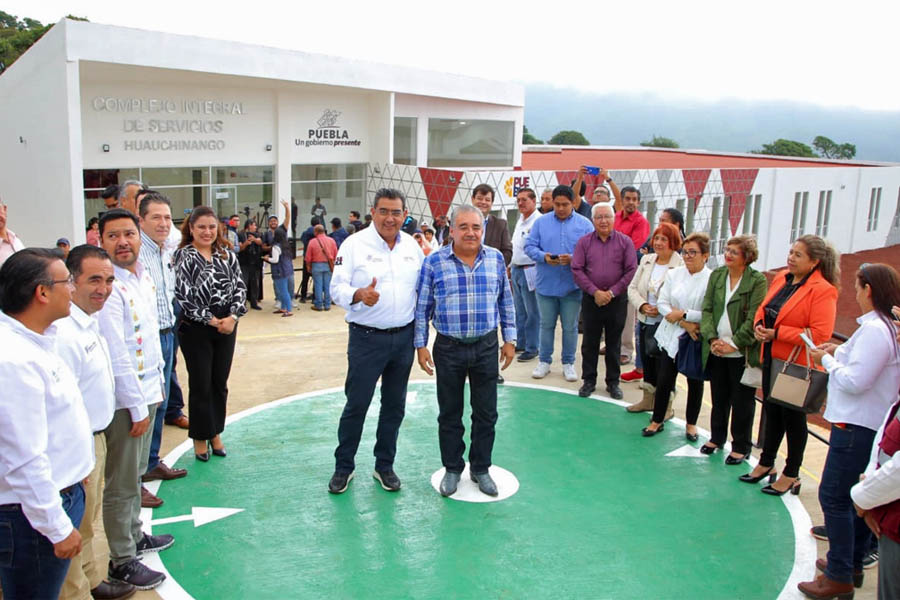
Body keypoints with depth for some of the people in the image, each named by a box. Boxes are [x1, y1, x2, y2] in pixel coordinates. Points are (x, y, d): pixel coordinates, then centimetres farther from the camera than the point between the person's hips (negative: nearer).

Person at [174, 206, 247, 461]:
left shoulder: (227, 255, 7)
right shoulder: (183, 257, -8)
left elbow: (240, 287, 4)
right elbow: (182, 295, -15)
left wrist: (232, 317, -10)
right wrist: (211, 320, -13)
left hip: (226, 327, 4)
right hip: (195, 330, -4)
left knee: (220, 383, 12)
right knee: (200, 385, 4)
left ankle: (215, 433, 26)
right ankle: (200, 438, 19)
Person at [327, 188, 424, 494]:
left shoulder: (412, 246, 7)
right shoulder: (354, 244, -7)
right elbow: (337, 288, -12)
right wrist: (359, 295, -32)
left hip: (404, 337, 4)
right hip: (367, 338, -4)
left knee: (394, 406, 13)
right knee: (356, 405, 2)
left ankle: (384, 466, 28)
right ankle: (343, 467, 20)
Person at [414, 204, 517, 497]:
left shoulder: (496, 259, 2)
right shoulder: (434, 262, -5)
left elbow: (506, 302, 9)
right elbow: (422, 307, 0)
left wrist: (510, 339, 6)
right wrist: (421, 346, -3)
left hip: (487, 347, 2)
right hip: (449, 349, -1)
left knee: (486, 413, 10)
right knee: (450, 413, 11)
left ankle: (481, 468, 28)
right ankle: (452, 469, 27)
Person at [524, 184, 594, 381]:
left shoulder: (584, 224, -1)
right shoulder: (541, 222, 3)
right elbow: (530, 246, 0)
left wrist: (572, 259, -21)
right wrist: (544, 257, -18)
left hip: (572, 285, -1)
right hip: (546, 284, 1)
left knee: (570, 327, 9)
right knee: (546, 325, 12)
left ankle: (568, 363, 22)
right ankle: (544, 361, 24)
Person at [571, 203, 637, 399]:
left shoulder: (624, 242, 0)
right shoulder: (584, 242, 2)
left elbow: (631, 271, -4)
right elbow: (577, 270, -3)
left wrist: (612, 292, -10)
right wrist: (594, 291, -11)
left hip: (617, 300, 0)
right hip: (591, 299, 1)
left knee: (614, 342, 8)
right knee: (590, 342, 7)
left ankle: (613, 382, 19)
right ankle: (589, 380, 18)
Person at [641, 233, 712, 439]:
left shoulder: (712, 279, -13)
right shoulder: (675, 274, 1)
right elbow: (662, 303, -3)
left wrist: (683, 314, -16)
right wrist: (684, 323, -14)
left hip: (697, 339, -3)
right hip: (671, 336, 3)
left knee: (695, 382, 13)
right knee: (664, 380, 5)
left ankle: (691, 424, 30)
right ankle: (657, 420, 22)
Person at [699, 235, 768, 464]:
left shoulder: (757, 281, -10)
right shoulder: (716, 275, 6)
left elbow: (754, 319, -13)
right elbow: (707, 309, 3)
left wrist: (734, 344, -16)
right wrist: (712, 338, -9)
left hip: (742, 353, -4)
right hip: (716, 350, 5)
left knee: (742, 402, 7)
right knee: (719, 397, 17)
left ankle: (741, 447, 21)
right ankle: (717, 438, 34)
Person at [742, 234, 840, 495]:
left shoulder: (823, 291, -19)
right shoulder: (781, 278, 4)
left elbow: (820, 334, -25)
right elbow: (763, 308, 15)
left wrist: (777, 333, -22)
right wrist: (758, 325, -7)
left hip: (797, 365, -7)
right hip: (772, 359, 7)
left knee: (793, 418, 8)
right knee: (772, 412, 20)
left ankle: (791, 475, 24)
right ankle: (766, 463, 38)